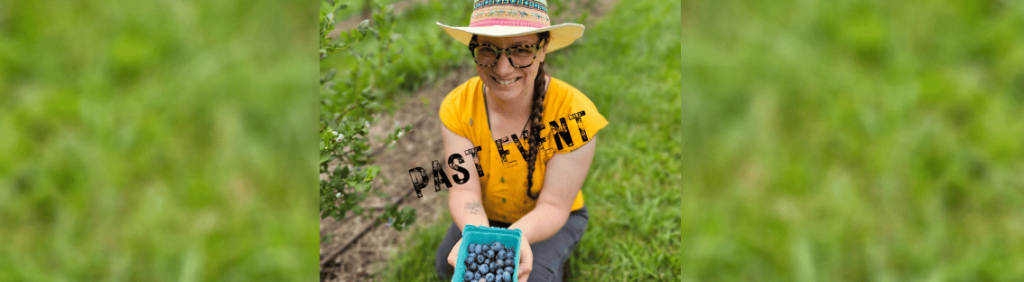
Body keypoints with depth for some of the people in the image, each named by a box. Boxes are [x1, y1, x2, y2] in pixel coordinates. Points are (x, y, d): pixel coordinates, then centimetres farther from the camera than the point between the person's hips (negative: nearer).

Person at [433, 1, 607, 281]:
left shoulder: (574, 114, -30)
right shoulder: (457, 107, -21)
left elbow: (553, 206, -27)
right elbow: (464, 189, -23)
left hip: (550, 219, -3)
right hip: (484, 216, 4)